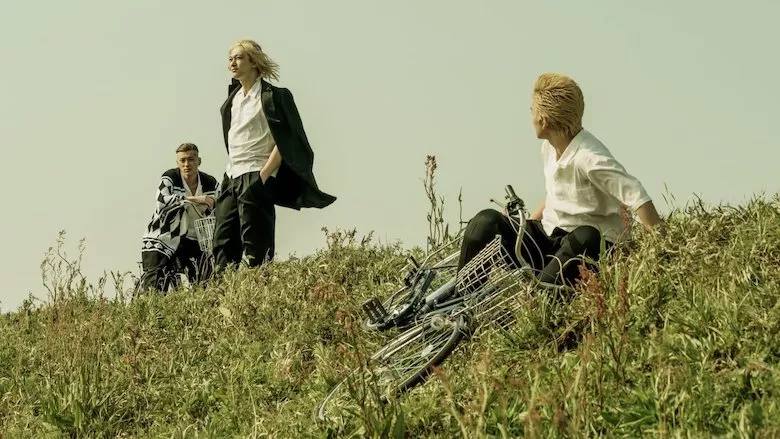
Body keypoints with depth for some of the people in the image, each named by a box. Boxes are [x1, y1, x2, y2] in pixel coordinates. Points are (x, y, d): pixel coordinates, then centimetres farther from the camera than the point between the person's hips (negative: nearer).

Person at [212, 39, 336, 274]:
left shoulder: (273, 96, -5)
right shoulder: (233, 97, 16)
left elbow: (284, 142, -11)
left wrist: (263, 176, -17)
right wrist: (229, 174, 17)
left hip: (256, 178, -7)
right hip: (231, 179, 7)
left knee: (255, 248, -8)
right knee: (223, 245, 3)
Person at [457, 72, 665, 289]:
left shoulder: (589, 158, -21)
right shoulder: (549, 147, 5)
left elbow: (637, 196, -28)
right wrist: (524, 225, 12)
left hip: (589, 246, -7)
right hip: (549, 235, 8)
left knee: (586, 238, -42)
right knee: (486, 222, -9)